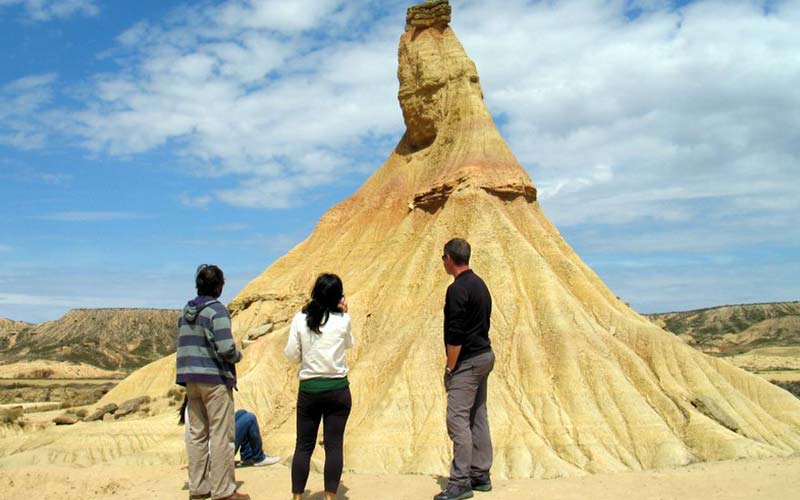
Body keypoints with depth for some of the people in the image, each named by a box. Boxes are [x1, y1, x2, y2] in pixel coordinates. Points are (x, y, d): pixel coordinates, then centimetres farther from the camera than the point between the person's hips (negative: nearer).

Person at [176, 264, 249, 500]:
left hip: (190, 379, 8)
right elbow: (225, 348, -20)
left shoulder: (185, 312, 11)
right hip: (214, 378, -7)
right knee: (221, 435, -2)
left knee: (197, 433, 12)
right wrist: (238, 355, 1)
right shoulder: (216, 310, -12)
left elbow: (183, 346, 14)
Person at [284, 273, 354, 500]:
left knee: (303, 446, 10)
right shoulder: (342, 320, -6)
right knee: (334, 445, 5)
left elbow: (292, 355, 0)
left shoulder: (300, 319, -4)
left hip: (309, 390, 1)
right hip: (338, 389, -1)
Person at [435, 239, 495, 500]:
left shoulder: (457, 289, -17)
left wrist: (449, 368, -12)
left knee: (458, 419, -8)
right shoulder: (480, 284, 13)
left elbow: (455, 335, -20)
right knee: (478, 417, 14)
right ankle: (480, 475, 21)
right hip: (485, 355, 10)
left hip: (468, 361, -10)